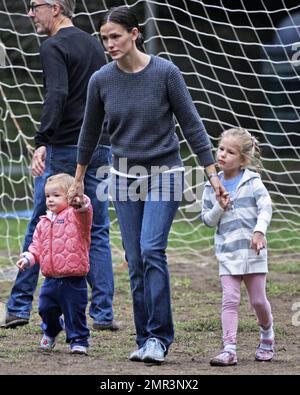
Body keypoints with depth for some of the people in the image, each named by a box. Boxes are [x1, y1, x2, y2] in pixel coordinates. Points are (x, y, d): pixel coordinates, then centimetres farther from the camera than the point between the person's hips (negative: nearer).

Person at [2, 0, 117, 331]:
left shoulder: (53, 48, -9)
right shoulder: (94, 45, 16)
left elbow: (57, 96, -23)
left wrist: (42, 142, -29)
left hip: (63, 149, -6)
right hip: (100, 149, 6)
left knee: (39, 229, 3)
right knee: (97, 232, 7)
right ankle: (103, 313, 2)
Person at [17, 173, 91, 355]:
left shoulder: (75, 216, -6)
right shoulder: (44, 223, 13)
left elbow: (84, 217, -30)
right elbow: (37, 244, 18)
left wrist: (83, 206, -52)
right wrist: (29, 257, -1)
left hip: (73, 280, -6)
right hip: (51, 279, 6)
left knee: (75, 313, -1)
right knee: (46, 309, 15)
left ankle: (79, 340, 14)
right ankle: (50, 332, 42)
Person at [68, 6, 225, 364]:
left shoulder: (165, 73, -13)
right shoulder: (101, 80, -4)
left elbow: (191, 124, -7)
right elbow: (90, 132, 10)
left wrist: (212, 173, -7)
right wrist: (78, 181, 18)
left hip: (163, 174, -3)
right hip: (125, 178, 3)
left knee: (152, 251, -18)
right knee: (135, 262, 3)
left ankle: (158, 336, -12)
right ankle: (145, 340, 10)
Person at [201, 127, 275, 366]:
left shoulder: (252, 182, -2)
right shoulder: (212, 186, 7)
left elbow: (266, 207, -10)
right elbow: (207, 219, 10)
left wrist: (259, 231, -25)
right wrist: (219, 208, -10)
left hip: (252, 249, -2)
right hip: (227, 252, 2)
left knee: (258, 299, 6)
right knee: (230, 300, -8)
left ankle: (267, 337, 32)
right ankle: (229, 349, -12)